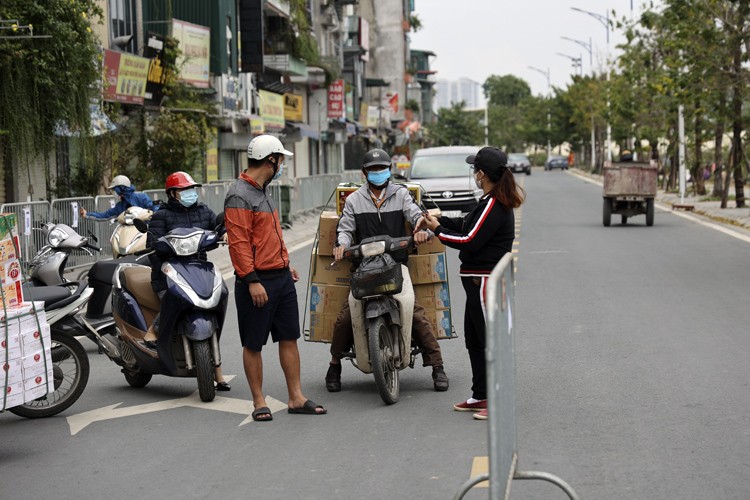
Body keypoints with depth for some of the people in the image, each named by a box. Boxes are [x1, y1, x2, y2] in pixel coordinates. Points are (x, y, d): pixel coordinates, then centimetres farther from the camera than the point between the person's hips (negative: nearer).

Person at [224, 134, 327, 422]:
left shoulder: (262, 192, 16)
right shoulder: (239, 196, -14)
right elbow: (238, 243, -19)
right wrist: (252, 281, -22)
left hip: (281, 278, 9)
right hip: (257, 282, -9)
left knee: (289, 338, 9)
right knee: (253, 344, 2)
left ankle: (296, 398, 15)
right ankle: (259, 403, 10)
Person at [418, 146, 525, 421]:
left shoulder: (493, 205, -18)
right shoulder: (492, 202, 12)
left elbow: (469, 241, -19)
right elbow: (467, 224, 21)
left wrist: (437, 230, -9)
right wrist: (437, 220, 13)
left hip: (485, 281, -10)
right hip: (478, 279, 10)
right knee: (474, 339, 16)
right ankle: (480, 395, 24)